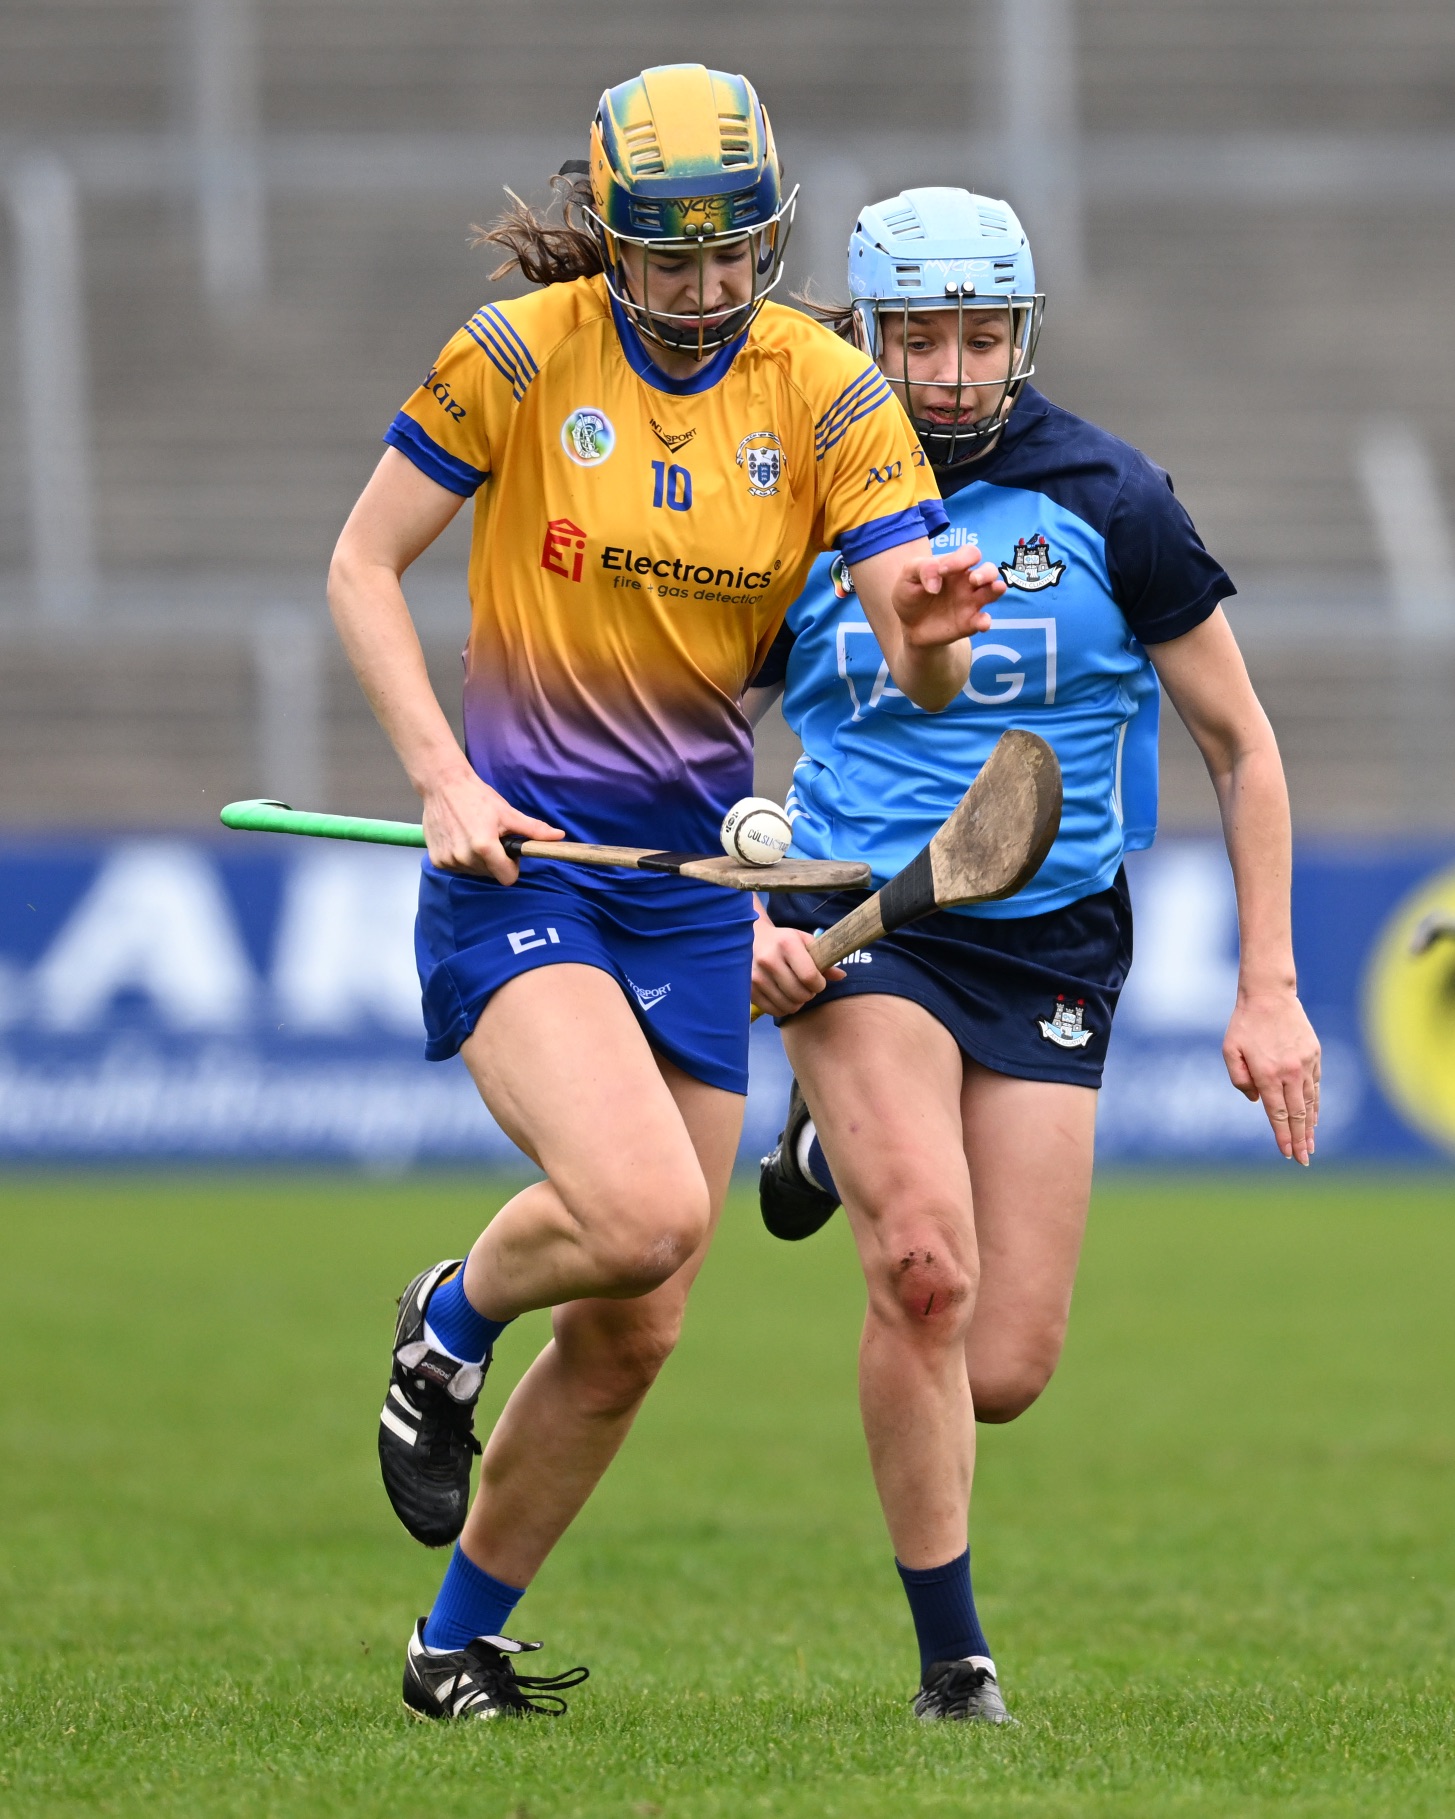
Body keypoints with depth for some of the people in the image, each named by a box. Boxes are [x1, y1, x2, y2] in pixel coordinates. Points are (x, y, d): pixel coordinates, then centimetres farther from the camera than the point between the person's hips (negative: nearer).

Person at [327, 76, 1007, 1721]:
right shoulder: (521, 354, -7)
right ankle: (450, 1323, 7)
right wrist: (443, 778, -12)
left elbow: (919, 680, -7)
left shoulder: (827, 393, -1)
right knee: (644, 1211, -27)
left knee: (634, 1334, 4)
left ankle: (459, 1644, 24)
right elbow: (361, 566, 0)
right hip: (517, 850, -4)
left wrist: (933, 634, -31)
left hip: (692, 873, 4)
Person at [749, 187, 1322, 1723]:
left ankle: (847, 1149, 30)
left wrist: (1268, 991, 1)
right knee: (928, 1271, -26)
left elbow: (1241, 746, 6)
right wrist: (746, 921, -7)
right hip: (859, 927, -1)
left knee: (1003, 1377, -3)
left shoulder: (1109, 503, -2)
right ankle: (951, 1655, -11)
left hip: (1050, 950, 1)